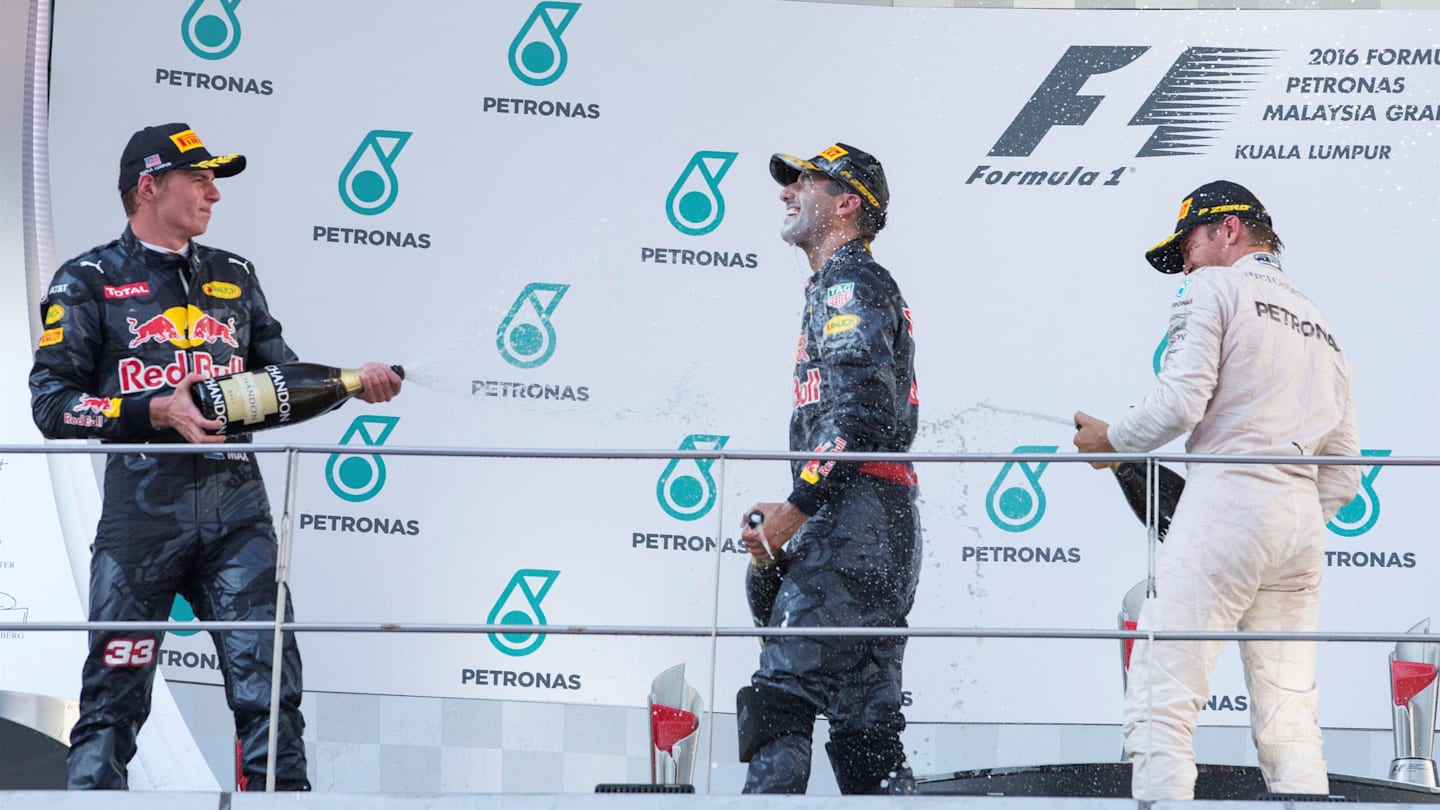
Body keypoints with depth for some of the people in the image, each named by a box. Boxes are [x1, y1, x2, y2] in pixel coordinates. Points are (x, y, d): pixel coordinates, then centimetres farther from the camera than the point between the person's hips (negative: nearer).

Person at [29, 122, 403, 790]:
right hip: (143, 504, -4)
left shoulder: (234, 277, 20)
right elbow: (53, 402, -3)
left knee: (269, 680, -4)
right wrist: (157, 412, -13)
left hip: (236, 506, 4)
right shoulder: (89, 281, 6)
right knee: (115, 692, -2)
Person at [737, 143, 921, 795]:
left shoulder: (848, 283, -5)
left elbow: (860, 414, -18)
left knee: (781, 697, -15)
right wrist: (796, 515, 20)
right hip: (885, 524, 10)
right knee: (864, 724, 7)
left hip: (854, 521, -10)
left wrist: (795, 509, -17)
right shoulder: (853, 286, 26)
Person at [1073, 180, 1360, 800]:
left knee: (1161, 702, -10)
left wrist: (1111, 439, 5)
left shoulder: (1213, 290, 5)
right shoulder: (1322, 325, 26)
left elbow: (1179, 404, -10)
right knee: (1289, 721, 5)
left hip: (1227, 494, -7)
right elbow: (1343, 477, 21)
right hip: (1305, 517, 7)